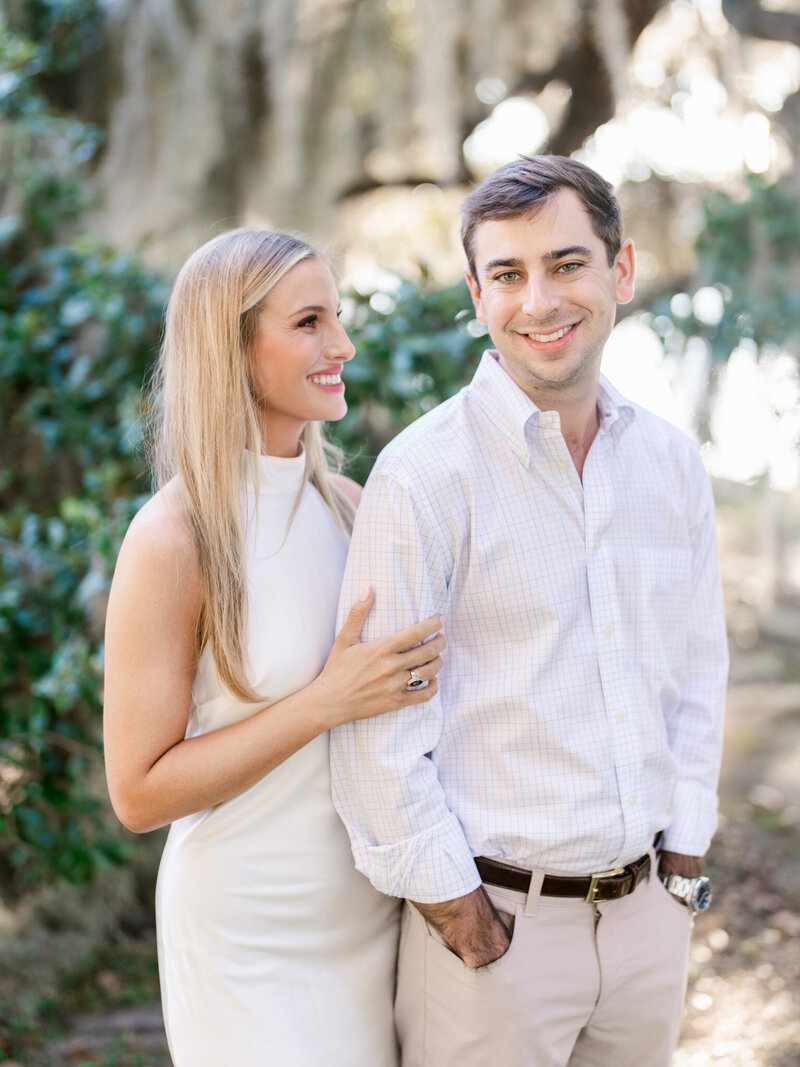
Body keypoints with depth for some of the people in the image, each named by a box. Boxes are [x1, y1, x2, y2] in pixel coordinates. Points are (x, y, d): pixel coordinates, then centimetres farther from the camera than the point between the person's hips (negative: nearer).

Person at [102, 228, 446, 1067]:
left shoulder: (346, 505, 1)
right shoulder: (175, 541, -17)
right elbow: (140, 792, -17)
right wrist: (326, 701, -22)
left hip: (372, 904, 6)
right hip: (251, 931, -6)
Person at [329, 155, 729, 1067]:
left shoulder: (671, 463, 5)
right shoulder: (425, 474, -13)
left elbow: (696, 673, 12)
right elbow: (378, 727, -14)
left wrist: (684, 856, 8)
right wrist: (452, 904, -11)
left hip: (648, 913, 5)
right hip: (496, 922, -5)